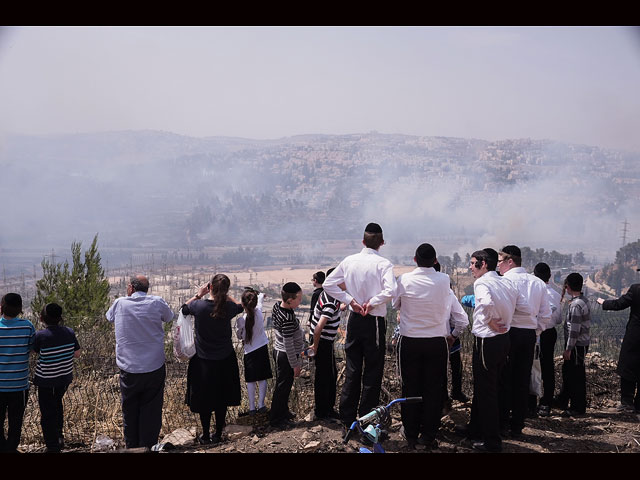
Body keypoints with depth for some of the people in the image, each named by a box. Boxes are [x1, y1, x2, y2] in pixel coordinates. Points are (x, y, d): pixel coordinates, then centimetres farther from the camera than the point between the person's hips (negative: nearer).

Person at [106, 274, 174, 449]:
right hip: (154, 368, -1)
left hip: (128, 370, 1)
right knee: (151, 412, 9)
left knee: (129, 412, 15)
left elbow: (109, 317, 19)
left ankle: (131, 447, 24)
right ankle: (148, 447, 14)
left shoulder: (119, 303, -3)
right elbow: (169, 318, 13)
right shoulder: (157, 302, -6)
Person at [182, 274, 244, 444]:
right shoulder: (228, 307, -15)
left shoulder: (199, 306, -19)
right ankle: (218, 434, 25)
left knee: (203, 399, 14)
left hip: (203, 361, -1)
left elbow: (184, 309, 5)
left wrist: (198, 295, 10)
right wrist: (224, 295, 9)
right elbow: (240, 307, 11)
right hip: (225, 360, 1)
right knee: (221, 398, 16)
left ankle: (205, 435, 24)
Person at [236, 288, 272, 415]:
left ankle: (252, 407, 11)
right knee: (262, 379, 11)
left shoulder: (240, 320, -21)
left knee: (251, 381, 7)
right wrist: (260, 295, 35)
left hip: (250, 351, -3)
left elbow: (239, 335, -4)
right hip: (263, 348, 3)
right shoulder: (259, 312, -11)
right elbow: (259, 301, 14)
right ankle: (261, 405, 15)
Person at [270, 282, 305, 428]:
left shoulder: (277, 305, -3)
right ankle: (275, 419, 18)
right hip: (286, 356, -9)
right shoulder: (288, 319, -31)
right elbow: (288, 344, -25)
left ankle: (283, 411, 38)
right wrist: (295, 365, -15)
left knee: (284, 384, 22)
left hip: (278, 351, 9)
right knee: (283, 387, 5)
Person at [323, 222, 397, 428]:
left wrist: (350, 300, -2)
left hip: (354, 319, 4)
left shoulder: (349, 261, 1)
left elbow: (328, 284, 1)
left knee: (352, 370, 13)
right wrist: (372, 302, -13)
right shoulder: (383, 264, -12)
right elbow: (390, 291, -28)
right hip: (374, 322, -4)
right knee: (372, 372, 5)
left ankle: (347, 419, 19)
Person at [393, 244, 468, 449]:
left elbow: (395, 304, 8)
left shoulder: (404, 280, -9)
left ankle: (411, 436, 18)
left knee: (410, 388, 10)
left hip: (409, 342, 0)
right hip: (437, 342, 0)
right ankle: (428, 436, 14)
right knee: (433, 389, 9)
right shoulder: (444, 280, -6)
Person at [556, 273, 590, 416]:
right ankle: (563, 401, 34)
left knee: (576, 375, 1)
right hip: (582, 343, 10)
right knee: (567, 371, 20)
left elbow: (574, 330, -22)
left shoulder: (576, 305, -21)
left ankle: (578, 408, 11)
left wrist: (568, 349, -17)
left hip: (577, 345, -10)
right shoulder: (584, 301, 8)